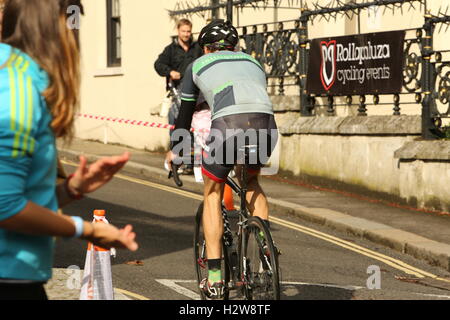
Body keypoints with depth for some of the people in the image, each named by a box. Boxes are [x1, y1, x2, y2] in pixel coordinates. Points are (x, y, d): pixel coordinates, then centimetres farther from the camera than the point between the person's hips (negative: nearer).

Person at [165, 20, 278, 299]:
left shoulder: (198, 65, 28)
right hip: (267, 127, 3)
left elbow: (186, 112, 37)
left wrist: (175, 151, 52)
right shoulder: (253, 62, 36)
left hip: (228, 126, -3)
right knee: (251, 182, 34)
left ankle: (214, 278, 15)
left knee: (213, 194, 20)